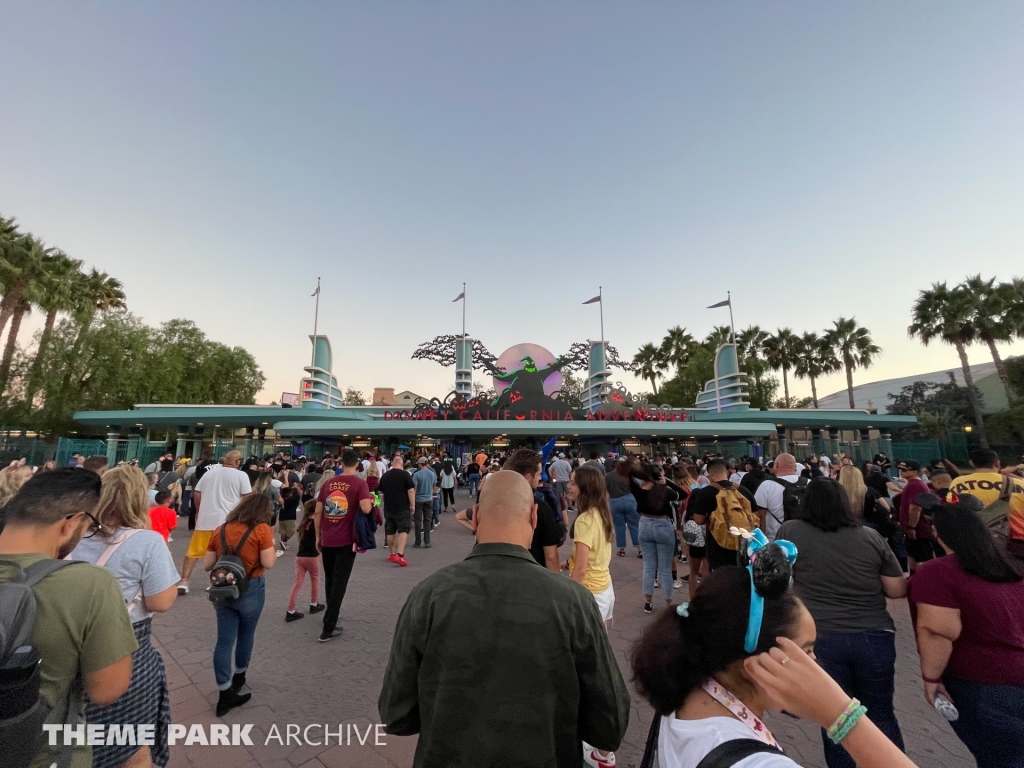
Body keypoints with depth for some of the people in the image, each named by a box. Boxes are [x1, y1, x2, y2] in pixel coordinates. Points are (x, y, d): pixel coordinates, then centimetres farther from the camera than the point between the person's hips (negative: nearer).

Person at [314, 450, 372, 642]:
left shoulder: (329, 483, 4)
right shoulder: (359, 483, -11)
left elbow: (317, 512, 5)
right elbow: (366, 509, -23)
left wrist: (318, 536, 14)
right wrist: (371, 501, -2)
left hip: (327, 540, 5)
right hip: (346, 541, -5)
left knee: (329, 580, 22)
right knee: (339, 583, 5)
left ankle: (331, 616, 41)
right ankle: (328, 628, 7)